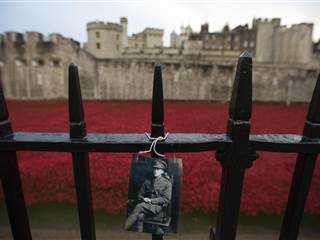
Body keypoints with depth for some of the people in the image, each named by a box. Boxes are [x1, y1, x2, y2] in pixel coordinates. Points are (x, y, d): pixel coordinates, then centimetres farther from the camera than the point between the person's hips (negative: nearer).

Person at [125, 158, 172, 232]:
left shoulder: (167, 183, 3)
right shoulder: (147, 181, 16)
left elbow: (166, 199, -5)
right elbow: (140, 194, 18)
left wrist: (151, 201, -14)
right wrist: (143, 199, -5)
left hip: (157, 207, -4)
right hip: (145, 205, 4)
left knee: (139, 206, -31)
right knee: (140, 216, -32)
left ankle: (125, 228, -32)